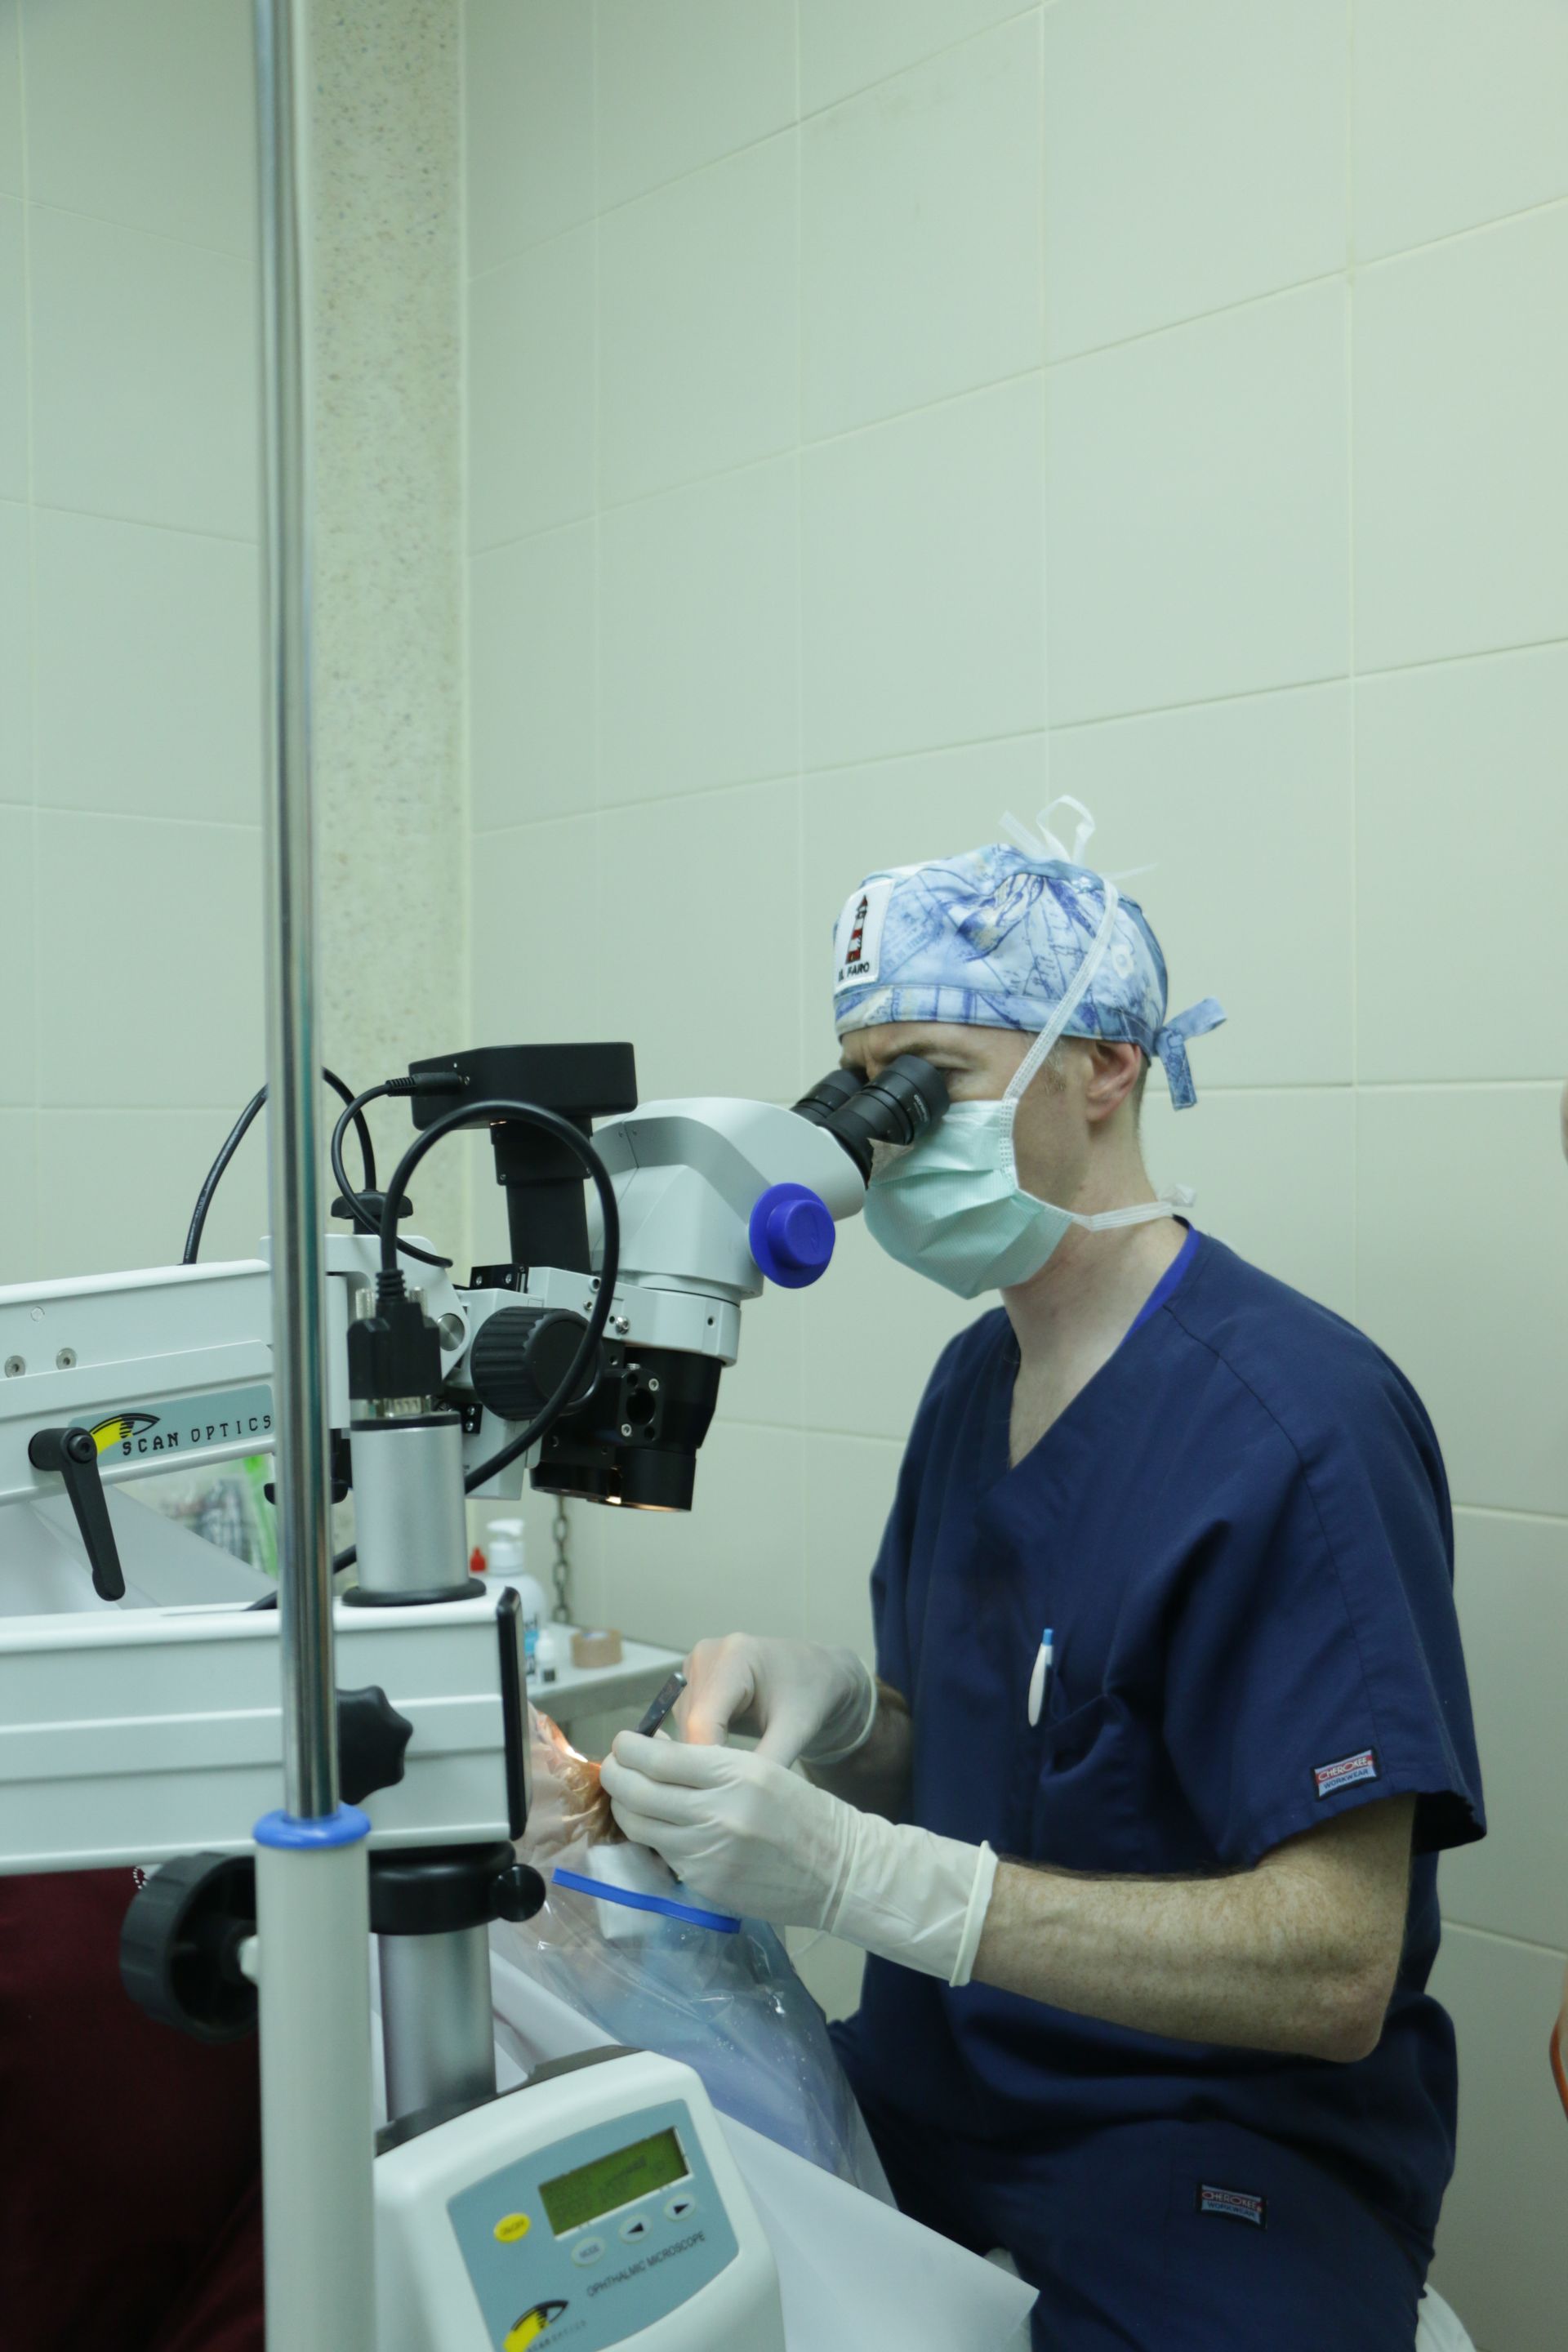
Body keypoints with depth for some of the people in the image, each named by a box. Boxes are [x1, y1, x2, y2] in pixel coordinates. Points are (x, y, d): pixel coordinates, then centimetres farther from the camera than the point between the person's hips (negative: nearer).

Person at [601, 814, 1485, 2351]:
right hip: (931, 2084, 7)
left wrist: (857, 1873, -30)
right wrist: (834, 1712, -10)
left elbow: (1333, 1968, -23)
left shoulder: (1293, 1421, -20)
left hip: (1221, 2166, -6)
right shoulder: (977, 1374, 7)